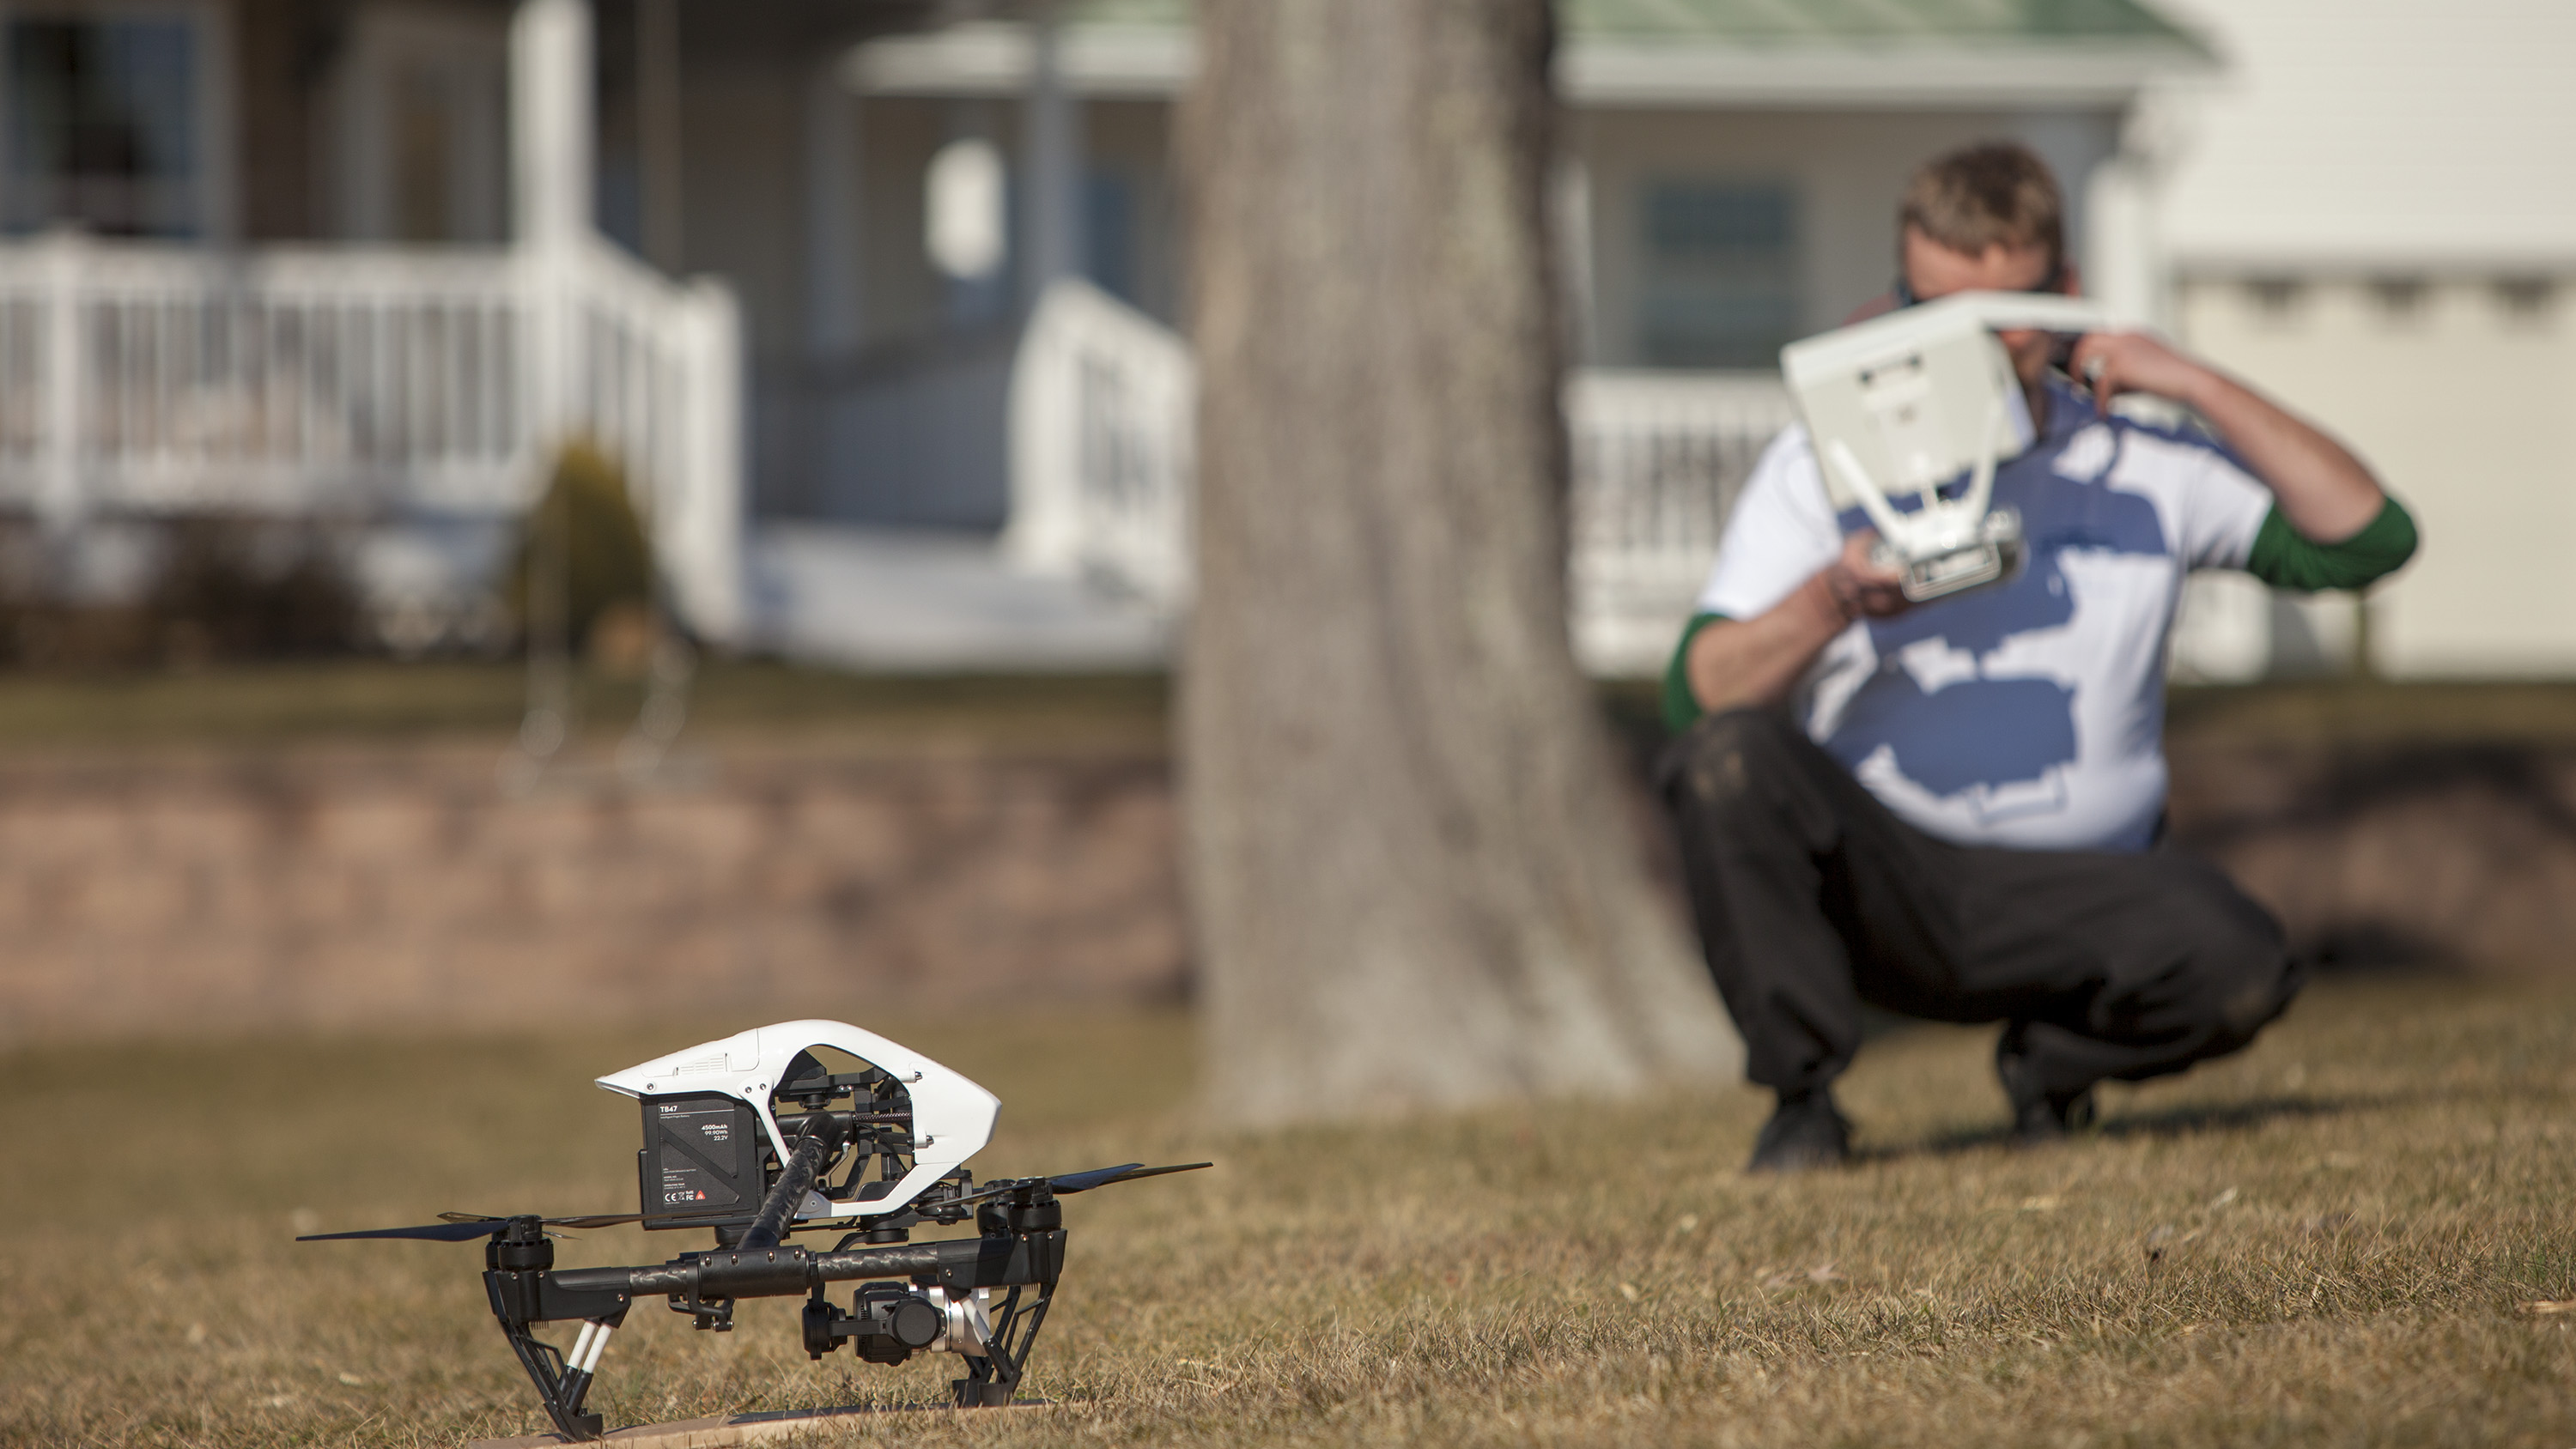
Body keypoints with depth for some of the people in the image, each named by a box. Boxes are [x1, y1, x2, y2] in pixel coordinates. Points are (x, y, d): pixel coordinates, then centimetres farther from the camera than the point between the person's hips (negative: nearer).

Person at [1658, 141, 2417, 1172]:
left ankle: (2053, 1058, 6)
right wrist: (1827, 604, -28)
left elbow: (2367, 540, -5)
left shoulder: (2145, 469, 5)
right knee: (1730, 761, -31)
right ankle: (1801, 1100, -13)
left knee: (2237, 970, -30)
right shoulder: (1819, 469, 1)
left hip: (2072, 895, 1)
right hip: (1878, 880, -1)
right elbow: (1698, 698, -8)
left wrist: (2200, 386, -9)